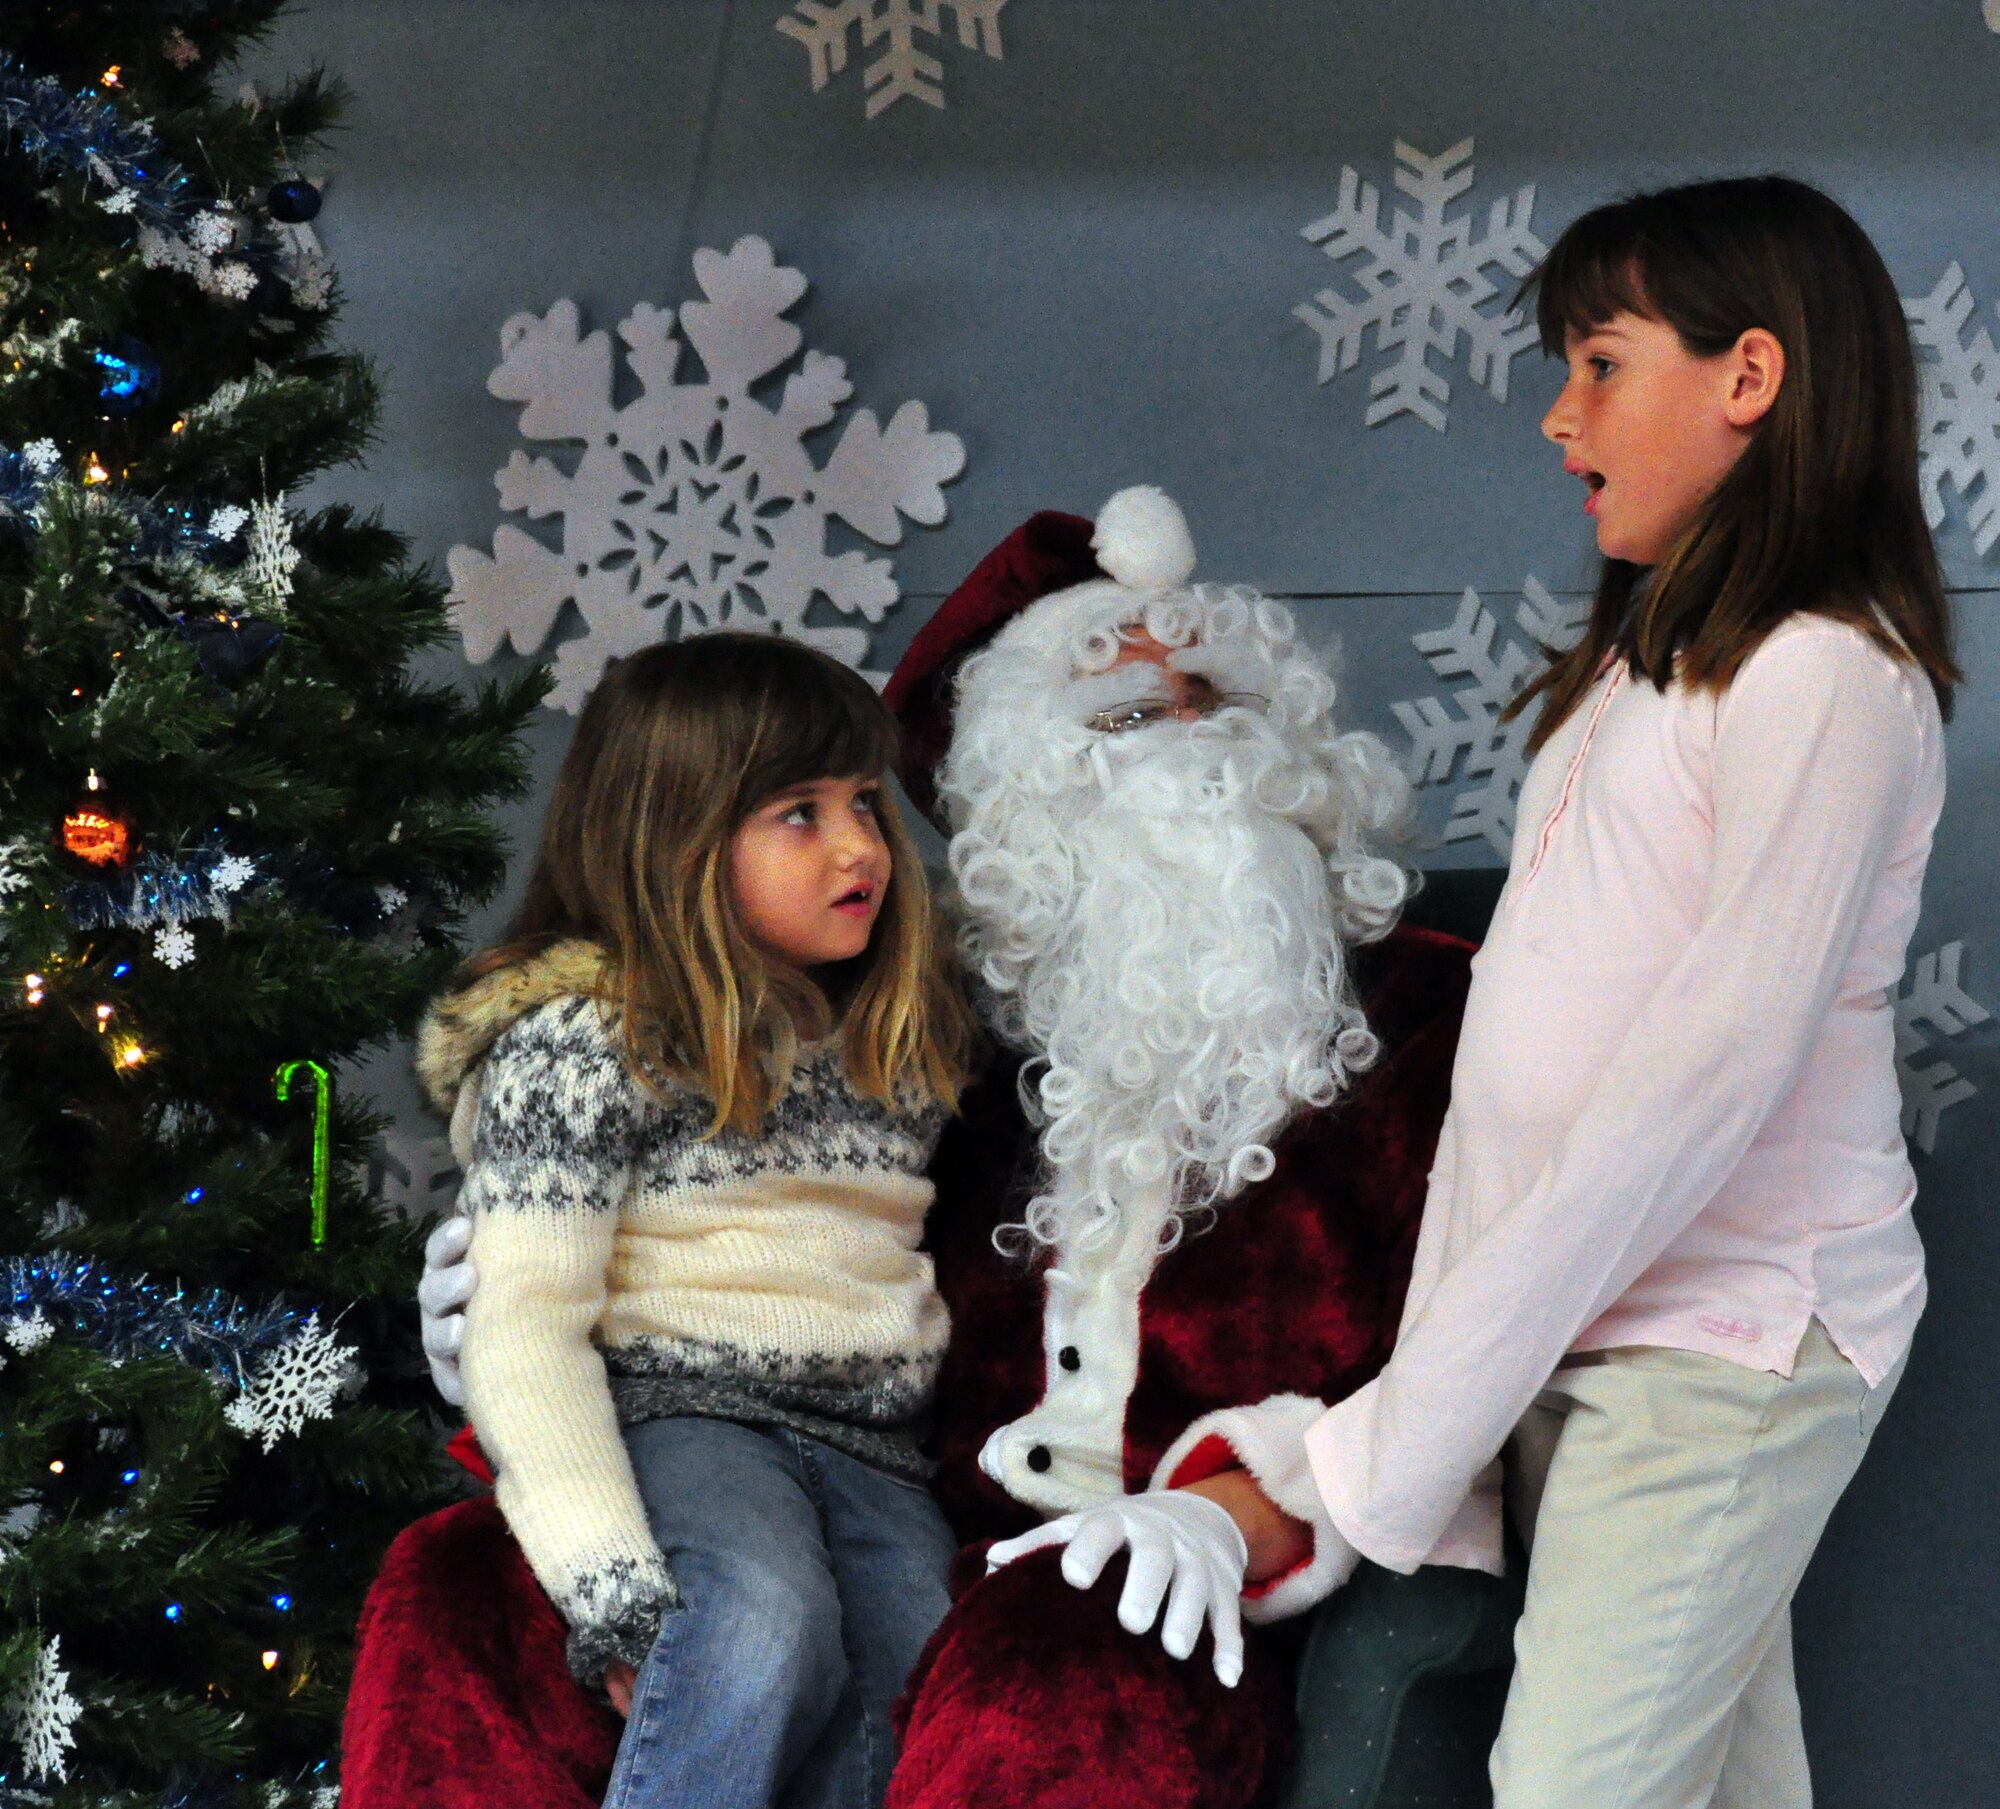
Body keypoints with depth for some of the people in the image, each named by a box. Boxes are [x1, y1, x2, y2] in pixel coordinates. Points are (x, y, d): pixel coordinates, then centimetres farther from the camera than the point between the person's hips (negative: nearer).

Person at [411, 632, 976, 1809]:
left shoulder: (907, 1044, 19)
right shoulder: (585, 1039, -1)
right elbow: (525, 1326, -9)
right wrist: (612, 1584, -20)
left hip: (877, 1454, 5)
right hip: (674, 1416, -5)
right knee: (770, 1625, -37)